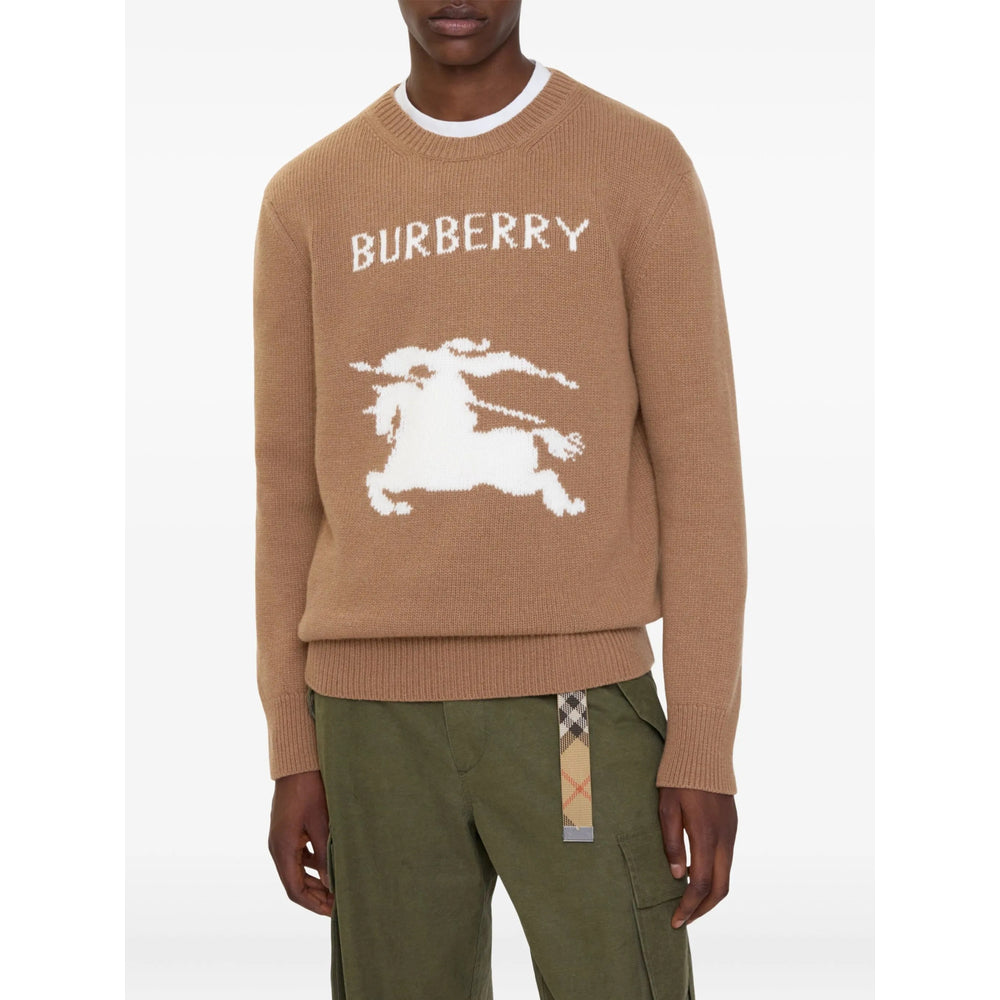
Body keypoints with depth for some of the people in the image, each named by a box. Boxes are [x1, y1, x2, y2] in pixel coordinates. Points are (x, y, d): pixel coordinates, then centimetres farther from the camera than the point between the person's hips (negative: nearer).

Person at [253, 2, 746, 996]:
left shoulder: (644, 165, -1)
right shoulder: (307, 199, 6)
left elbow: (700, 466, -3)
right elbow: (290, 484, 8)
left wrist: (706, 746, -8)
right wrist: (293, 752, 5)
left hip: (579, 701, -1)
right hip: (377, 711, 2)